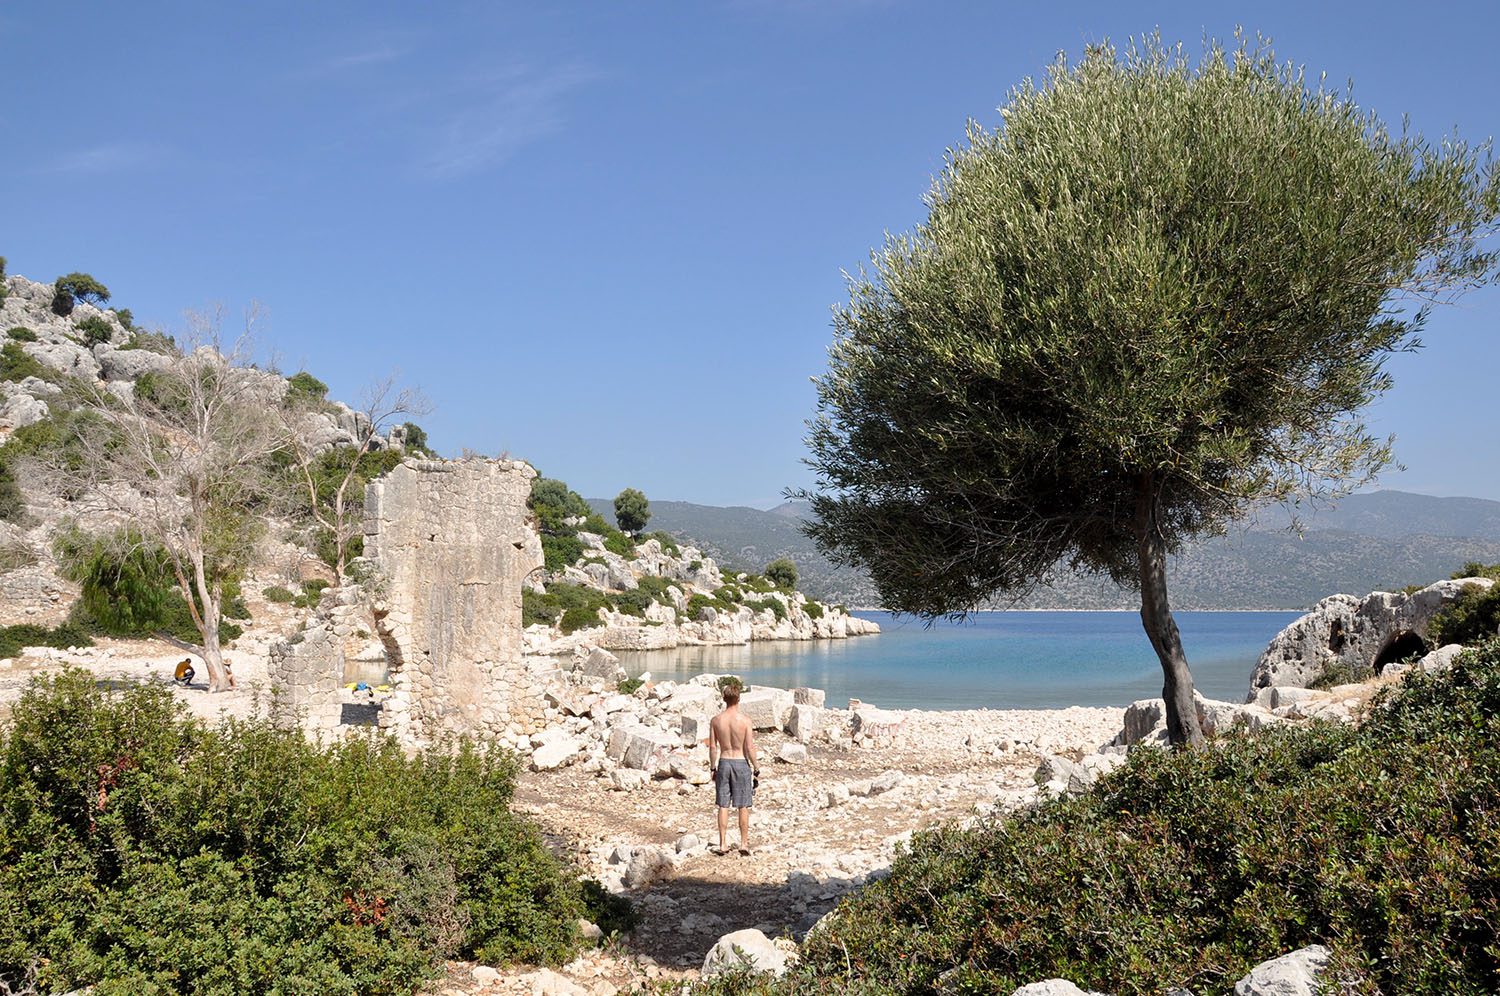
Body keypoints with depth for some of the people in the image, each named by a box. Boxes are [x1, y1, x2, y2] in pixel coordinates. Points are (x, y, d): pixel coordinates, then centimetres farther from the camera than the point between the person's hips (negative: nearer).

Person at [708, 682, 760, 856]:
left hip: (723, 763, 2)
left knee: (723, 806, 8)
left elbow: (712, 747, 1)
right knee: (743, 807, 7)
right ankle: (744, 844, 12)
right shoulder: (744, 721, -13)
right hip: (741, 763, -2)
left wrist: (713, 767, 12)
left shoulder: (716, 720, -4)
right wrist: (756, 770, -2)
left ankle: (722, 844, 10)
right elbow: (750, 748, -11)